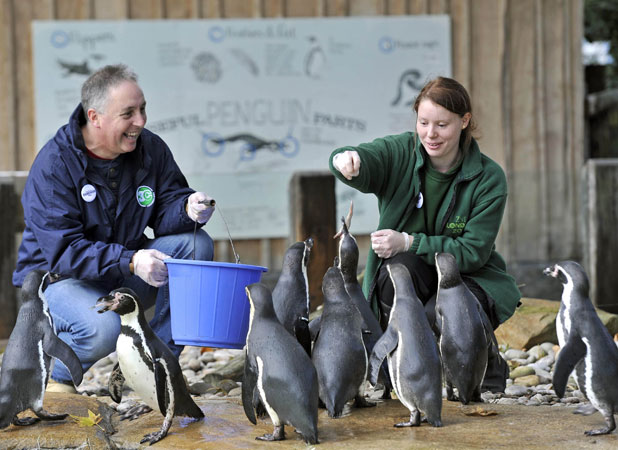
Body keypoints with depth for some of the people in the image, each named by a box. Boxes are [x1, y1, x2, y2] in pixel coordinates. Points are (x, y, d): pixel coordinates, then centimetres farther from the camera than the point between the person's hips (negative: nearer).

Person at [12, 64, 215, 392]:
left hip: (125, 278, 6)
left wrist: (187, 209, -27)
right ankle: (51, 372, -1)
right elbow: (63, 252, -27)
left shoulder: (150, 149, -4)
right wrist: (130, 261, -39)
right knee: (103, 328, -37)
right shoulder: (54, 165, -21)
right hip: (60, 278, -6)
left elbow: (166, 207, -2)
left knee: (196, 243, -16)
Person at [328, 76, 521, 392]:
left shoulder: (488, 178, -12)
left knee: (438, 317, -33)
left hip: (469, 278, -1)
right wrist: (345, 160, -55)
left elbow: (473, 251, -16)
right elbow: (367, 160, -29)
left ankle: (488, 360, 3)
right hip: (409, 274, 1)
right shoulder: (400, 153, -7)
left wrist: (409, 242, -27)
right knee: (400, 265, -33)